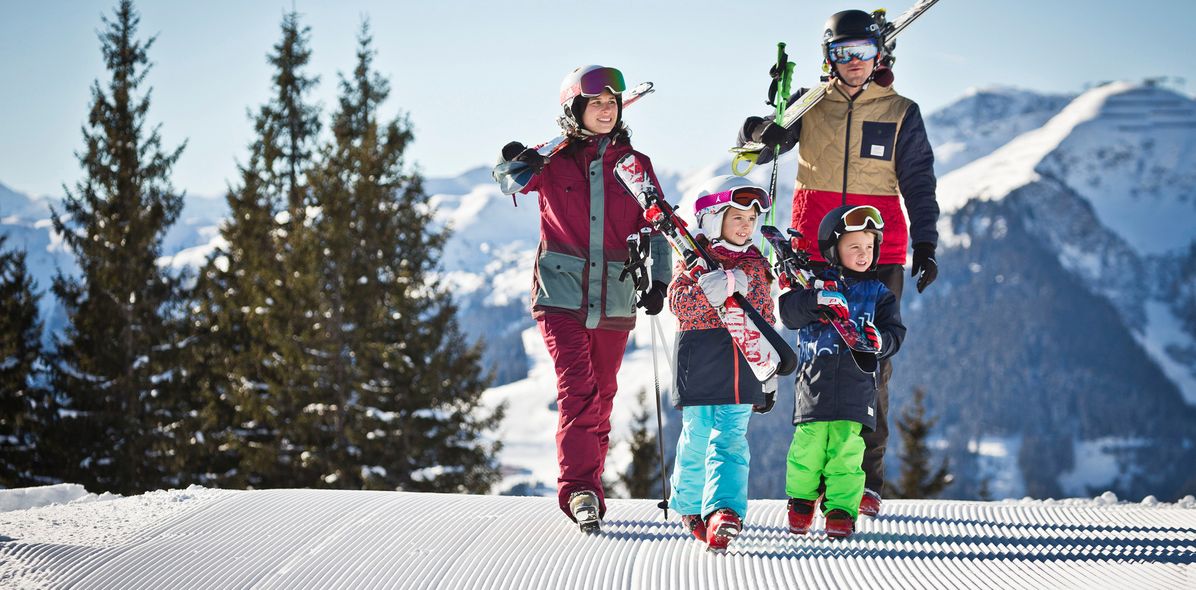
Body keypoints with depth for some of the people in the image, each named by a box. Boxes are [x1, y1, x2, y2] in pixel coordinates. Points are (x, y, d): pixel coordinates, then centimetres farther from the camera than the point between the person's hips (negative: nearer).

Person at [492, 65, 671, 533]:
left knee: (601, 398, 9)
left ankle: (584, 489, 20)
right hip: (562, 294, -3)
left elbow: (656, 228, 7)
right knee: (577, 389, -17)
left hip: (615, 300, 3)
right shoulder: (555, 161, 5)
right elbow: (510, 181, -7)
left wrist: (659, 281, -7)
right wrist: (518, 165, -30)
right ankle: (581, 490, -24)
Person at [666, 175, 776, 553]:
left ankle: (723, 511, -17)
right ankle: (690, 505, 23)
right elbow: (678, 301, -13)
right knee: (697, 439, 4)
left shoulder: (755, 266, 14)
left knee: (731, 440, -8)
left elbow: (765, 321, 19)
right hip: (698, 365, -3)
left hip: (741, 373, 3)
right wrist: (712, 289, -29)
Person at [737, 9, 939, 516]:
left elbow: (918, 183, 5)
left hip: (879, 258, -1)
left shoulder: (901, 113, 7)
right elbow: (752, 146, 3)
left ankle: (867, 481, 0)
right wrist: (762, 132, -21)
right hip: (816, 255, 1)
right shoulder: (810, 106, 8)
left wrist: (925, 245, -7)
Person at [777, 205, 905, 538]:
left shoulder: (879, 293, 12)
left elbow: (895, 333, 6)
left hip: (856, 387, 1)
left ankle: (840, 511, 4)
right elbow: (789, 311, -6)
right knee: (807, 448, -1)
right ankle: (801, 503, 20)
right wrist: (818, 301, -25)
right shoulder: (816, 283, 7)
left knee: (847, 452, -5)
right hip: (814, 383, -1)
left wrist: (880, 341, -17)